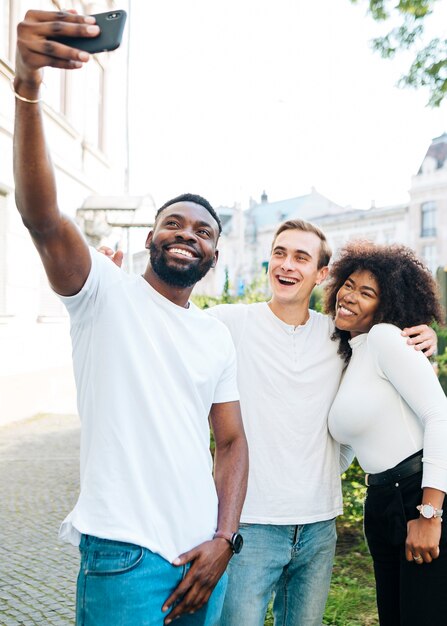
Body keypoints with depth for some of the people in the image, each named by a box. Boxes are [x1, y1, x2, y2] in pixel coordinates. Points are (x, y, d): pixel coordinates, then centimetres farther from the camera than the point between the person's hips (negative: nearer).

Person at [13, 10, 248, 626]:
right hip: (126, 552, -5)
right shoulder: (106, 291, -4)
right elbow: (40, 215, -22)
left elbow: (232, 441, 12)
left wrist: (224, 539, -2)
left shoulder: (218, 338, 12)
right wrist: (27, 84, -35)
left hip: (203, 553, 6)